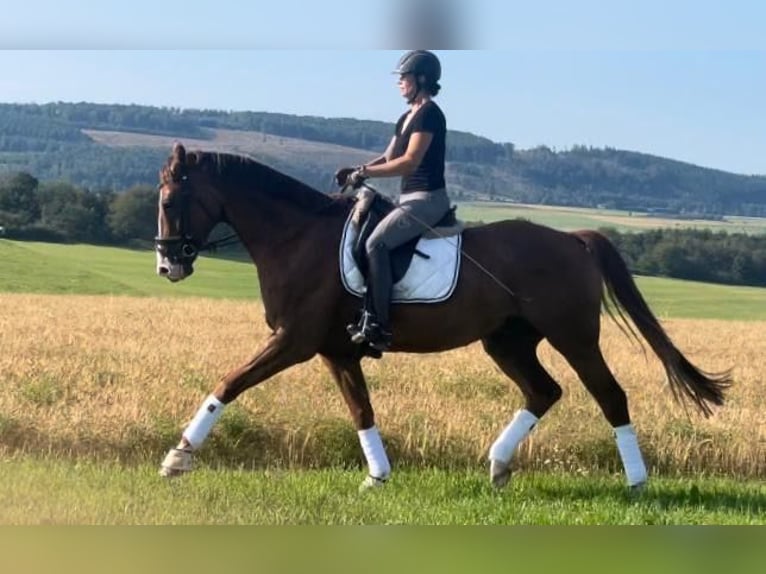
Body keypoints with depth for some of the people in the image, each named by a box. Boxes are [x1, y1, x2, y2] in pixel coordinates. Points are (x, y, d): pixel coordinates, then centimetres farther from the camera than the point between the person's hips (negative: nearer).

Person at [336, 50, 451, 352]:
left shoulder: (429, 114, -13)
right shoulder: (406, 118, 17)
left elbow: (409, 162, -21)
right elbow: (388, 158, 17)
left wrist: (365, 173, -18)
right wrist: (358, 170, 0)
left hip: (428, 199, -11)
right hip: (410, 199, 11)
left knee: (375, 243, -25)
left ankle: (378, 324, -26)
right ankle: (366, 310, 6)